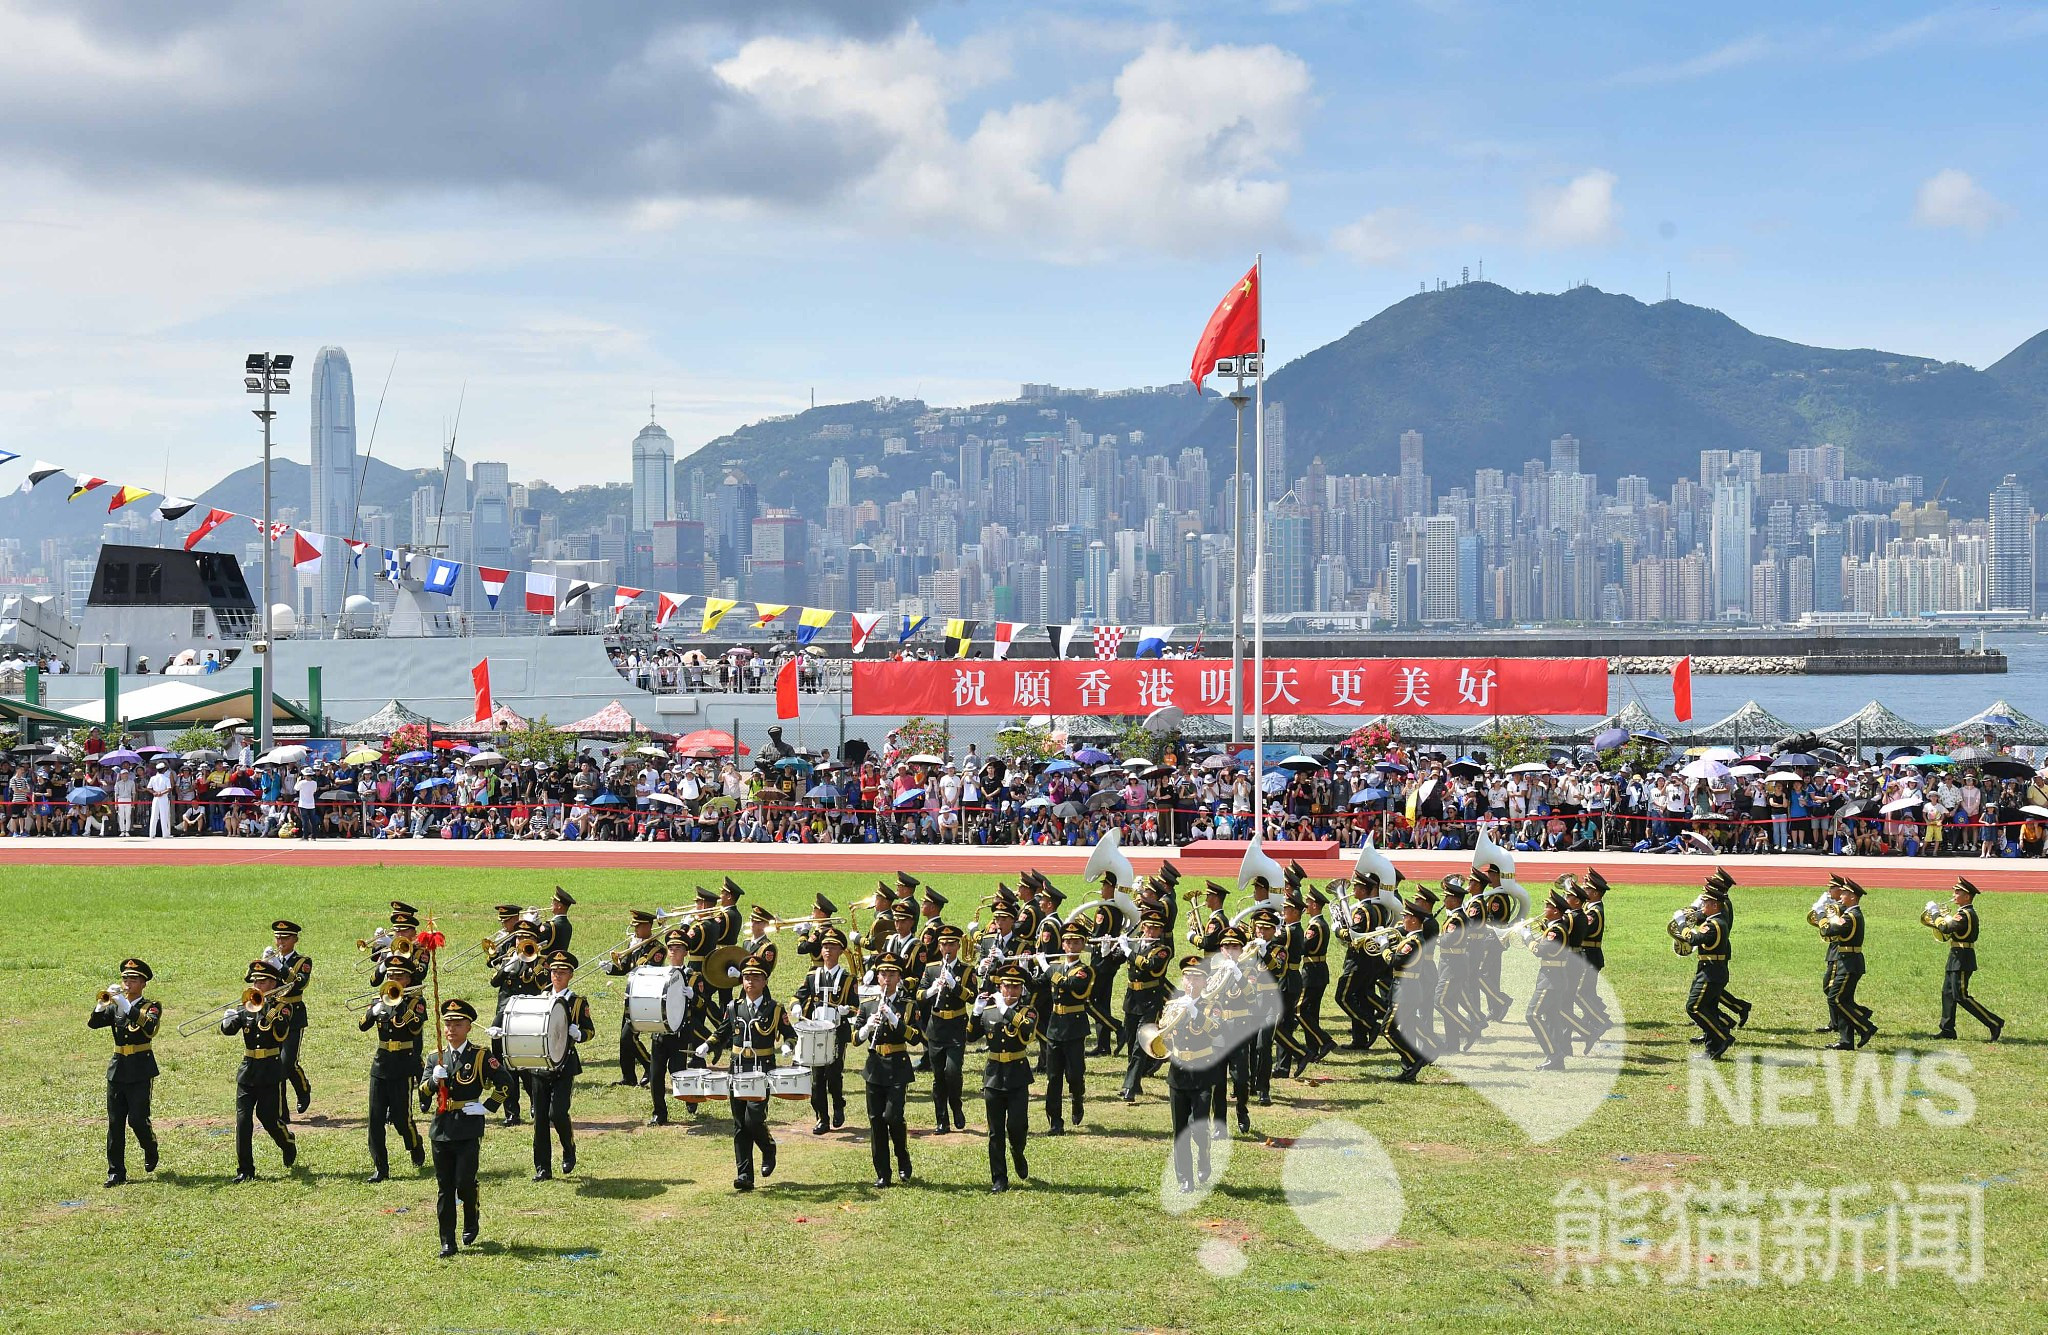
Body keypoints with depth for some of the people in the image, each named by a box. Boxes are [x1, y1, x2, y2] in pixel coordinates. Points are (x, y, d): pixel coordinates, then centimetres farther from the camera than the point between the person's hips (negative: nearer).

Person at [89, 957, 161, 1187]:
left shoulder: (151, 1006, 0)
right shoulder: (115, 1007, 13)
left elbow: (149, 1026, -22)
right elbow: (92, 1023, 0)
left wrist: (125, 1006, -28)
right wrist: (102, 1004, -18)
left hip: (140, 1071, -4)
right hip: (117, 1069, 4)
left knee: (138, 1119, -7)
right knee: (115, 1123, 1)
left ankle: (150, 1150, 23)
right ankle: (116, 1172, 4)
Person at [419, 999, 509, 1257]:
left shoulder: (481, 1056, 0)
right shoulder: (436, 1057, 10)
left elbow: (504, 1083, 4)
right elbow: (423, 1093, 3)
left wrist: (487, 1107, -4)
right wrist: (434, 1080, -17)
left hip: (469, 1130, -4)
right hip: (442, 1129, 4)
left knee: (465, 1182, -9)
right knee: (444, 1187, 4)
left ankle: (471, 1222, 20)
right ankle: (447, 1241, 9)